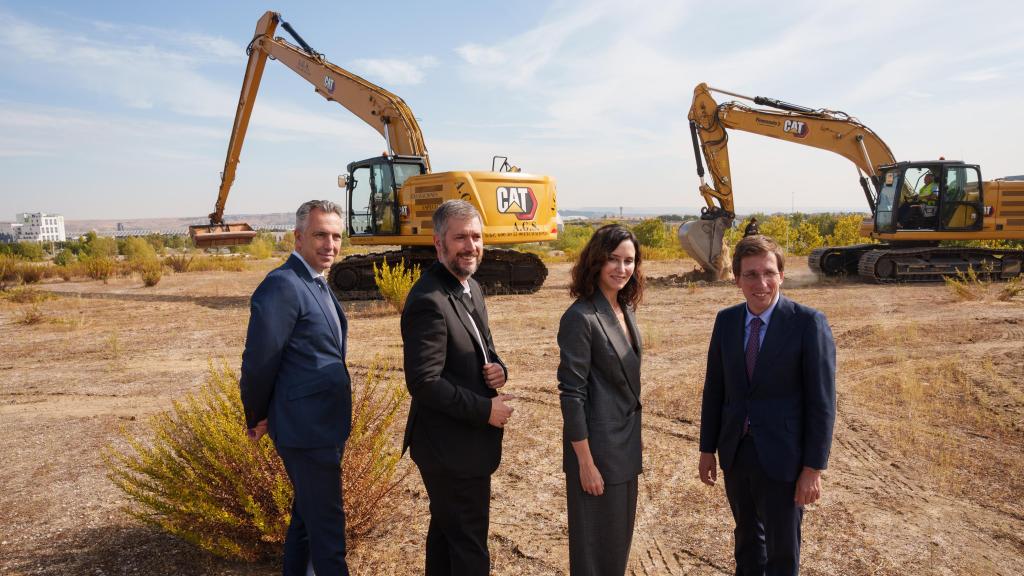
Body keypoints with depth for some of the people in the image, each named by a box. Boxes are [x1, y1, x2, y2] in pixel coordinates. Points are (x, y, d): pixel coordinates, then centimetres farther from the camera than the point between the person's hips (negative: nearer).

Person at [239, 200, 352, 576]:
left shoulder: (317, 285, 10)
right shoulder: (282, 286, -20)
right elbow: (258, 361, -19)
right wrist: (256, 418, -5)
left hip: (324, 425, 9)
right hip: (306, 428, -9)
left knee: (307, 514, 24)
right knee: (327, 523, 5)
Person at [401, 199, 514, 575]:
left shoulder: (471, 288, 6)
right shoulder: (429, 301, -23)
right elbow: (424, 383, -27)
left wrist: (497, 367, -6)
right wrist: (486, 409, -20)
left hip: (461, 442, 9)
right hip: (451, 448, -9)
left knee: (446, 529, 25)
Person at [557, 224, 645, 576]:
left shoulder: (626, 309, 5)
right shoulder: (580, 317, -19)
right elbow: (572, 393, -19)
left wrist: (633, 442, 14)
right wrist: (585, 462, -18)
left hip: (626, 441, 8)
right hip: (598, 444, -8)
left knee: (621, 535, 21)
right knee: (596, 541, 9)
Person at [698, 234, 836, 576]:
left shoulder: (809, 323, -14)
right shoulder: (726, 320, 0)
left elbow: (822, 400, -13)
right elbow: (714, 388, 6)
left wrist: (813, 468, -13)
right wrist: (707, 449, 8)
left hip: (782, 457, -4)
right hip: (735, 452, 4)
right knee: (747, 537, 23)